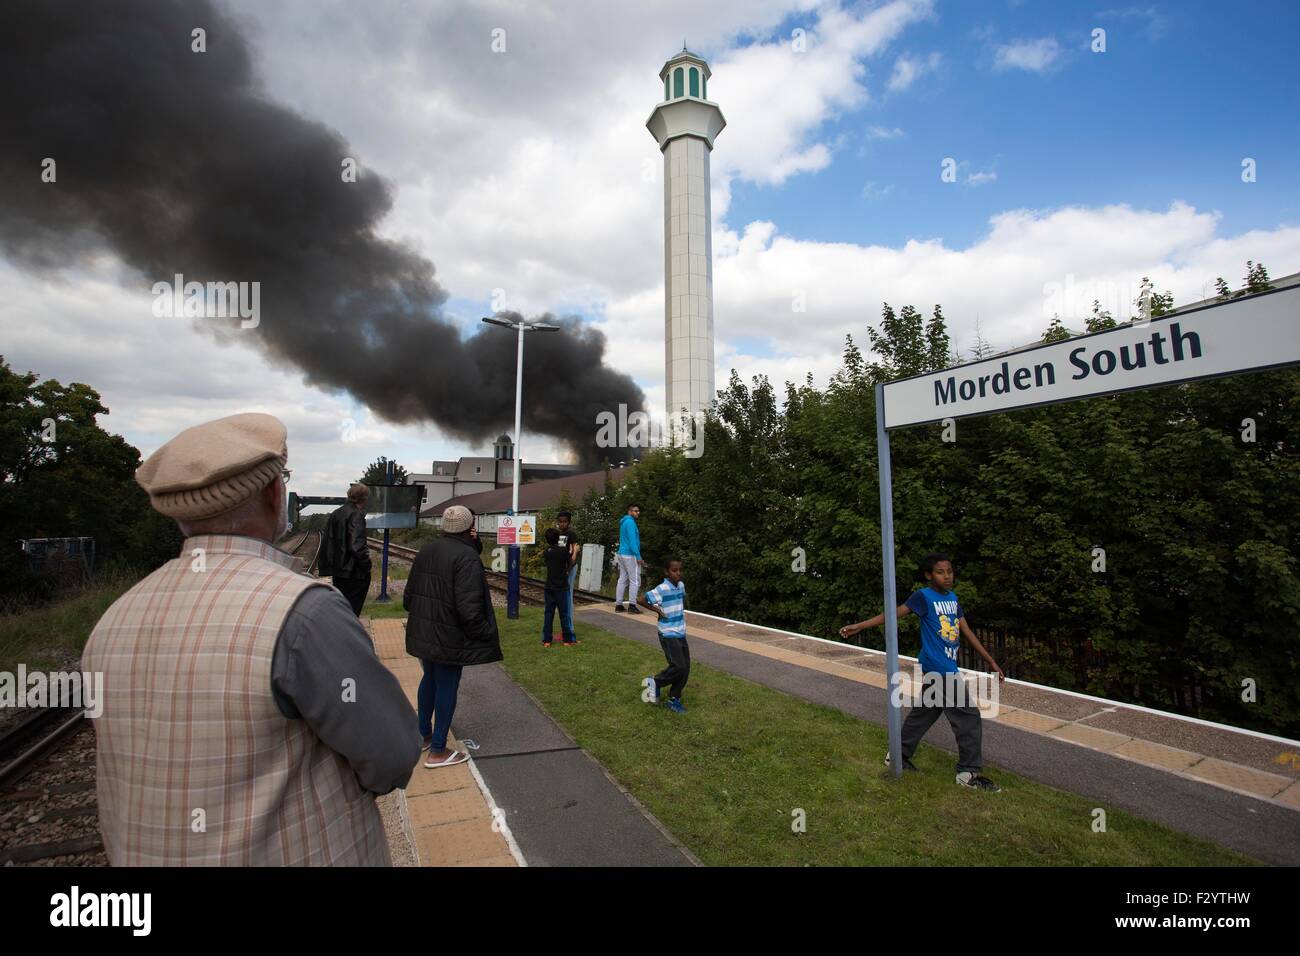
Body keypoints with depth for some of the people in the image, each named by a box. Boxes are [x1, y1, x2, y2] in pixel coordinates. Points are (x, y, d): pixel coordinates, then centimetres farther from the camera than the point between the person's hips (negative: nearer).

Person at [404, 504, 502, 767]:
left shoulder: (426, 551, 4)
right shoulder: (467, 557, -20)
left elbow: (409, 594, 10)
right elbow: (468, 607, -24)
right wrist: (487, 634, -12)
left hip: (423, 632, 8)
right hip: (449, 636, -8)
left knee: (429, 680, 24)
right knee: (447, 687, 5)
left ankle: (424, 735, 39)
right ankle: (437, 751, 16)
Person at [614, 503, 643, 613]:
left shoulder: (624, 522, 17)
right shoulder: (630, 522, -13)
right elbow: (632, 541, -20)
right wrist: (638, 556, -20)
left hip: (622, 554, 9)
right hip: (630, 555, -9)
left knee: (622, 579, 8)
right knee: (635, 580, -4)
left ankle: (618, 605, 8)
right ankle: (632, 605, -6)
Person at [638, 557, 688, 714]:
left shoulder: (681, 585, 4)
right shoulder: (662, 589, -18)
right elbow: (641, 599, -16)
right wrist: (657, 610, -12)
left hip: (681, 634, 7)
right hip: (668, 635, -7)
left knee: (686, 668, 6)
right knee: (679, 667, -13)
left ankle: (674, 699, 20)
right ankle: (655, 682, 11)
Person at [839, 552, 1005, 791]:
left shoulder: (953, 597, 9)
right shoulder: (924, 596, -13)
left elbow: (967, 632, 13)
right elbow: (895, 613, -16)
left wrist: (992, 662, 13)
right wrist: (859, 626, -23)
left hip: (946, 669, 8)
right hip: (939, 669, -8)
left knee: (924, 712, 16)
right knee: (969, 718, -3)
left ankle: (899, 755, 29)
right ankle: (969, 772, 10)